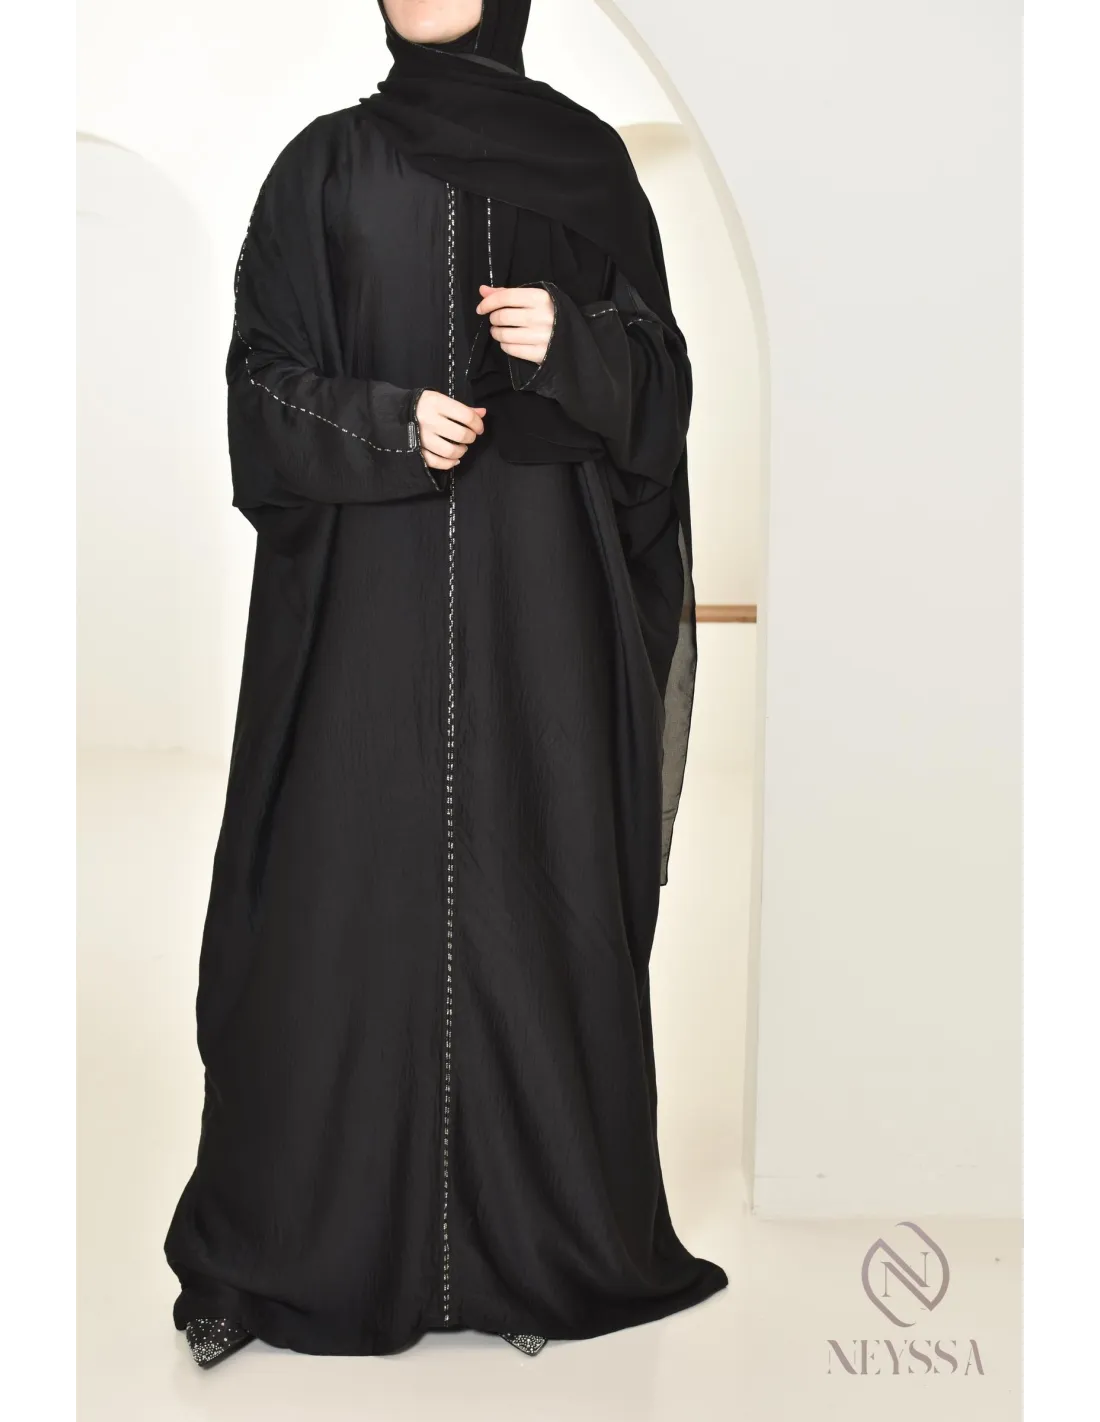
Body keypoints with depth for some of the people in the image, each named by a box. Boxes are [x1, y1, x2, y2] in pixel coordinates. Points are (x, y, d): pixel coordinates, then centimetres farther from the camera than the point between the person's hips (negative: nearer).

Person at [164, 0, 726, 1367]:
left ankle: (540, 1238, 14)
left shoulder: (587, 160, 10)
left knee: (532, 888, 1)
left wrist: (572, 346, -13)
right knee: (347, 890, -1)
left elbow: (659, 373, 7)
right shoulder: (327, 164, 9)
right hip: (364, 594, 0)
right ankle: (293, 1240, 11)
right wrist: (384, 428, -13)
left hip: (540, 595, 1)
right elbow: (263, 377, 4)